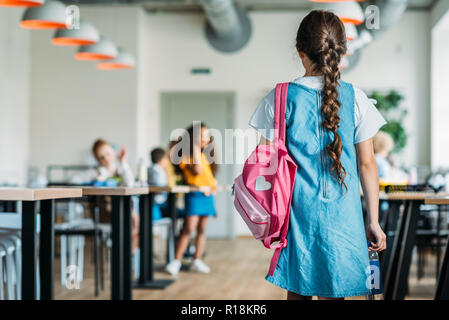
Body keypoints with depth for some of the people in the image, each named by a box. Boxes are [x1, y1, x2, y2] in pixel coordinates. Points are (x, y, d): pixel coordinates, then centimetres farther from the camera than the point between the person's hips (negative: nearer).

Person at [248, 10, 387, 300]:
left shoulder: (280, 99, -5)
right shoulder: (355, 99, -3)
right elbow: (367, 164, 1)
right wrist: (373, 221, 8)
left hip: (296, 212, 1)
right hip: (342, 216, 0)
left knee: (297, 292, 14)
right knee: (332, 293, 6)